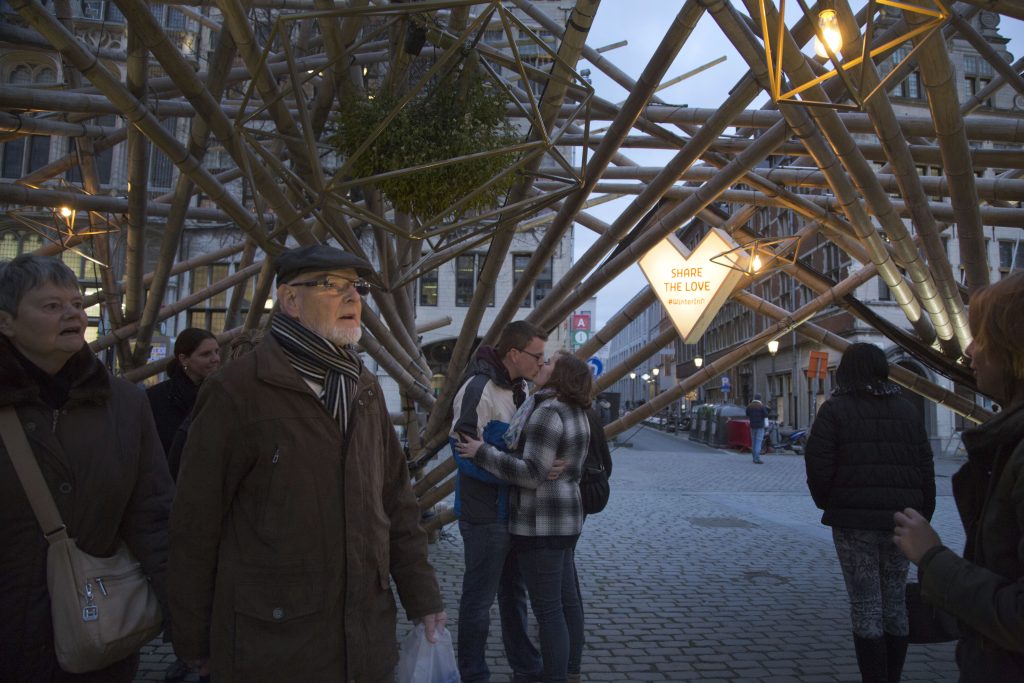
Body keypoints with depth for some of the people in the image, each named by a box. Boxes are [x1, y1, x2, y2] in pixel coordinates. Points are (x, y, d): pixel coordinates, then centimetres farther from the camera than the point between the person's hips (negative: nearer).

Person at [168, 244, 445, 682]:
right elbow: (195, 524, -8)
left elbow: (396, 502, 10)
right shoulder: (235, 391, -11)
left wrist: (422, 598, 7)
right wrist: (194, 645, -2)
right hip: (272, 647, -5)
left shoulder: (365, 389, 7)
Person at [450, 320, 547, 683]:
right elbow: (464, 451, -25)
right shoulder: (479, 389, -19)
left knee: (514, 593, 20)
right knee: (479, 598, 5)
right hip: (486, 514, -9)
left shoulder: (521, 388, 9)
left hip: (514, 511, 9)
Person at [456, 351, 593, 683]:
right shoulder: (575, 413, 10)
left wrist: (483, 453, -20)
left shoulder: (548, 413, -19)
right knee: (567, 599, 18)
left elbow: (532, 473, -23)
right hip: (565, 517, 10)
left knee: (547, 608, -3)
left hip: (541, 524, -10)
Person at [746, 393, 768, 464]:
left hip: (752, 426, 4)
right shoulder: (761, 406, -11)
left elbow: (747, 416, 9)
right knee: (759, 442, -7)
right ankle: (757, 459, -15)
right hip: (760, 426, -4)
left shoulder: (749, 406, 2)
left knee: (753, 442, 11)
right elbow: (766, 415, -9)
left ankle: (755, 458, 15)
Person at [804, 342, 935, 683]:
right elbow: (925, 468, 8)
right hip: (901, 520, 4)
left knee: (866, 606, 1)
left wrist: (828, 503, 7)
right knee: (895, 602, 14)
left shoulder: (835, 409, -5)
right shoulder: (906, 409, 9)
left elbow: (819, 466, -11)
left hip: (854, 520, -4)